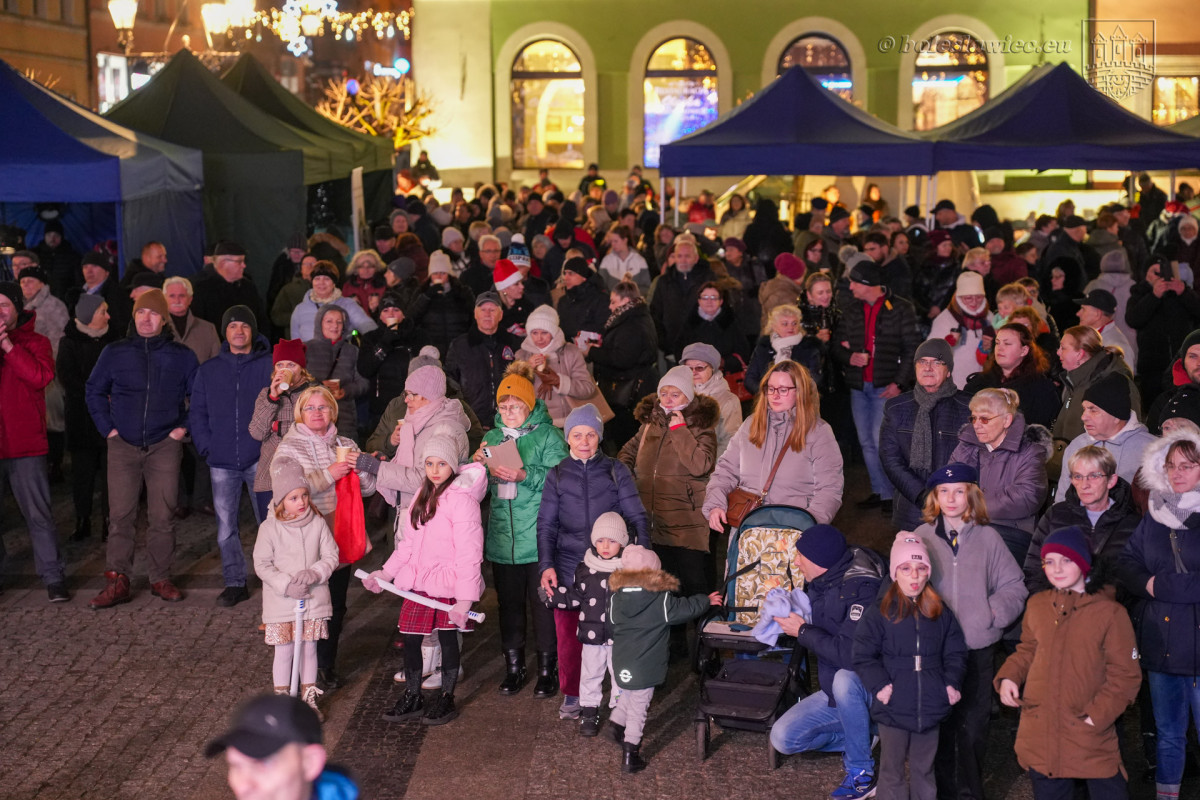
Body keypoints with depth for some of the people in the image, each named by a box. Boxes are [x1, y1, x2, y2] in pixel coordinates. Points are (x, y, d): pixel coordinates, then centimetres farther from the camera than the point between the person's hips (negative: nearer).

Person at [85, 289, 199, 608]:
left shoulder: (181, 356, 6)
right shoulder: (114, 353, 7)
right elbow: (94, 391, 15)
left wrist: (184, 427, 2)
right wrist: (107, 427, 5)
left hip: (164, 446, 0)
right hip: (123, 446, 1)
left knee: (162, 516, 1)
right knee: (120, 516, -3)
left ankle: (161, 579, 11)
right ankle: (117, 581, 1)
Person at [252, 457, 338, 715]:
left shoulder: (318, 523, -3)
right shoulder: (269, 528, -9)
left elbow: (331, 556, -1)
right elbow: (262, 565, -8)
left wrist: (313, 573, -19)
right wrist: (286, 585, -19)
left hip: (314, 599, 2)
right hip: (281, 603, -2)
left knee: (308, 649, 11)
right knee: (284, 652, 4)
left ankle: (309, 699, 25)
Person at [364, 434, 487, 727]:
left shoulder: (461, 499, -15)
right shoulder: (423, 495, 11)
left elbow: (469, 553, -18)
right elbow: (409, 541, 19)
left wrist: (465, 598, -21)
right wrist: (386, 573, 12)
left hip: (448, 583, -7)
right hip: (418, 582, 7)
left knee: (447, 638, 7)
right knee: (409, 637, 8)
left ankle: (446, 699, 23)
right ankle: (412, 697, 25)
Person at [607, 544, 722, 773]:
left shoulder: (615, 599, -3)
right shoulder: (661, 601, -14)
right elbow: (686, 608, 0)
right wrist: (707, 600, 18)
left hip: (621, 665, 5)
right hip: (645, 667, -5)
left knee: (628, 695, 33)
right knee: (638, 710, 3)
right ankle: (630, 755, 7)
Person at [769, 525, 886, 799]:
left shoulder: (862, 588, -26)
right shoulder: (817, 582, -1)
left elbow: (851, 653, -36)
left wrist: (802, 631, -23)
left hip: (868, 687, -7)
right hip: (835, 690, 8)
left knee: (844, 678, -39)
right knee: (782, 738, -5)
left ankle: (862, 771, -20)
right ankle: (864, 737, 9)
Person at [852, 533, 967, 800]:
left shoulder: (941, 613, 6)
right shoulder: (879, 613, -5)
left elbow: (955, 652, 11)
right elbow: (863, 656, -5)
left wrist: (952, 682, -3)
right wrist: (879, 684, -16)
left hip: (931, 707, 3)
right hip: (893, 708, -3)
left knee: (924, 770, 15)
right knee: (892, 771, 6)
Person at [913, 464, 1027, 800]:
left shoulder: (988, 538, 2)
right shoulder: (922, 536, 2)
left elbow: (1014, 586, 5)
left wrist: (994, 611, -10)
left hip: (978, 649, 0)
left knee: (973, 727, 3)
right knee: (939, 724, 8)